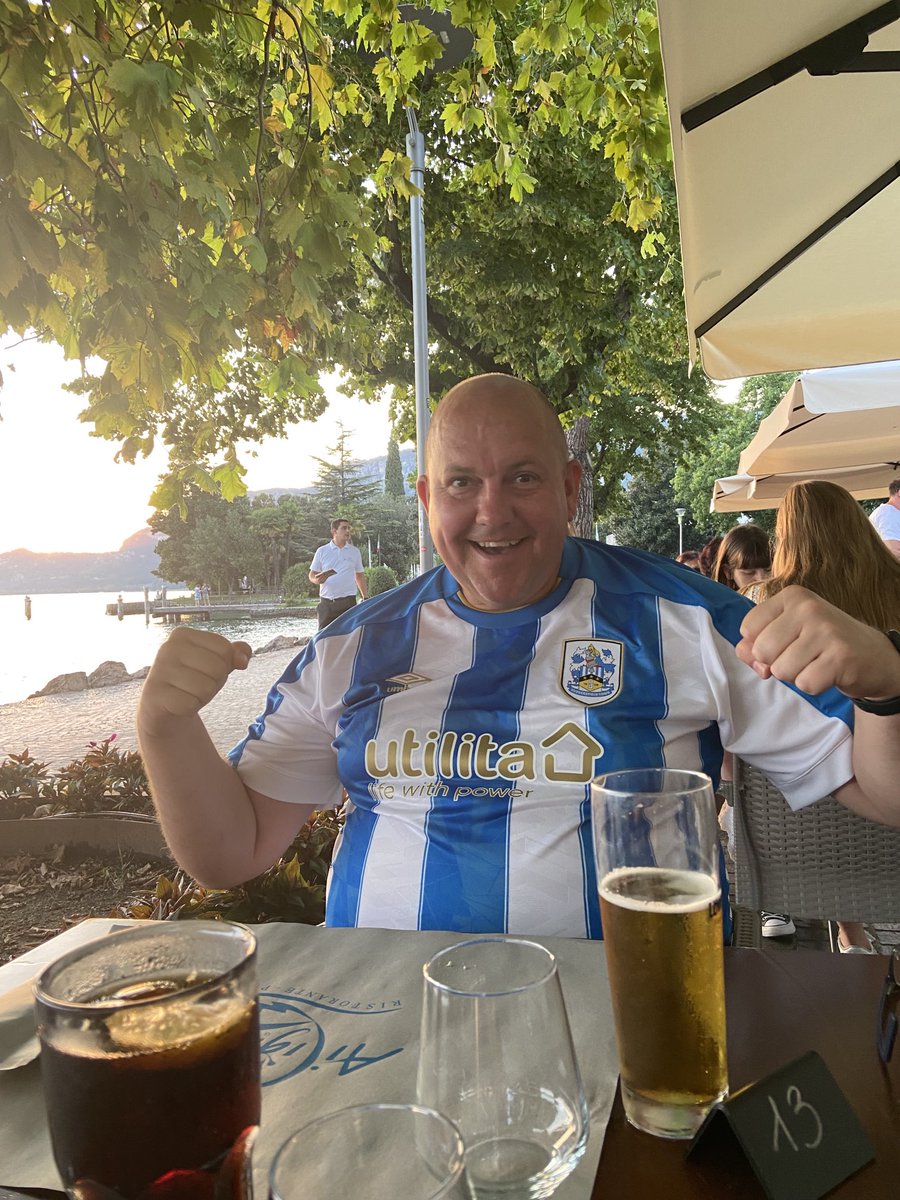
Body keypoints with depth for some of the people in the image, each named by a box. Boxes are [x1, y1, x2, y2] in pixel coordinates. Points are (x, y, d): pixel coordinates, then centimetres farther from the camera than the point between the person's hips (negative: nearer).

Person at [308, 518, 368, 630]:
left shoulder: (354, 552, 9)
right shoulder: (322, 551, 5)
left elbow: (360, 575, 17)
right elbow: (312, 575, 7)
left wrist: (365, 597, 14)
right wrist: (318, 579, -16)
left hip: (348, 602, 1)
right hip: (326, 603, 0)